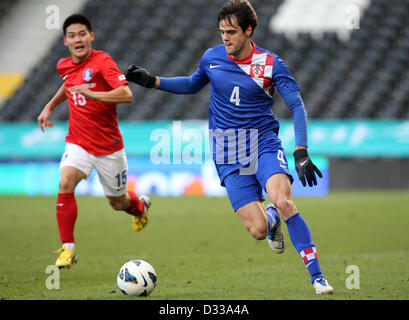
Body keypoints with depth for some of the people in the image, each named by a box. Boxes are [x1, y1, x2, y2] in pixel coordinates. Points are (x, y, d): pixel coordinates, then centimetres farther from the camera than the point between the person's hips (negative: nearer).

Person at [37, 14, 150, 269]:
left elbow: (126, 94, -28)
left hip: (108, 145, -3)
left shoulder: (102, 61, -16)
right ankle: (68, 248, -16)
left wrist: (93, 94, -38)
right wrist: (50, 106, 21)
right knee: (65, 183, -24)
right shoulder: (64, 66, 3)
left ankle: (140, 206, 51)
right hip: (78, 142, 3)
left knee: (118, 202, 12)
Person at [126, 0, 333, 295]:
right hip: (229, 155, 2)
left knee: (283, 201, -30)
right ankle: (272, 220, 30)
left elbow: (297, 106, -8)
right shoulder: (212, 58, 3)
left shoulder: (271, 64, -7)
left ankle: (317, 276, -22)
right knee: (258, 230, -11)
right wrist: (152, 81, 13)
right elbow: (193, 85, 24)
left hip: (264, 143, -2)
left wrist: (301, 153, -18)